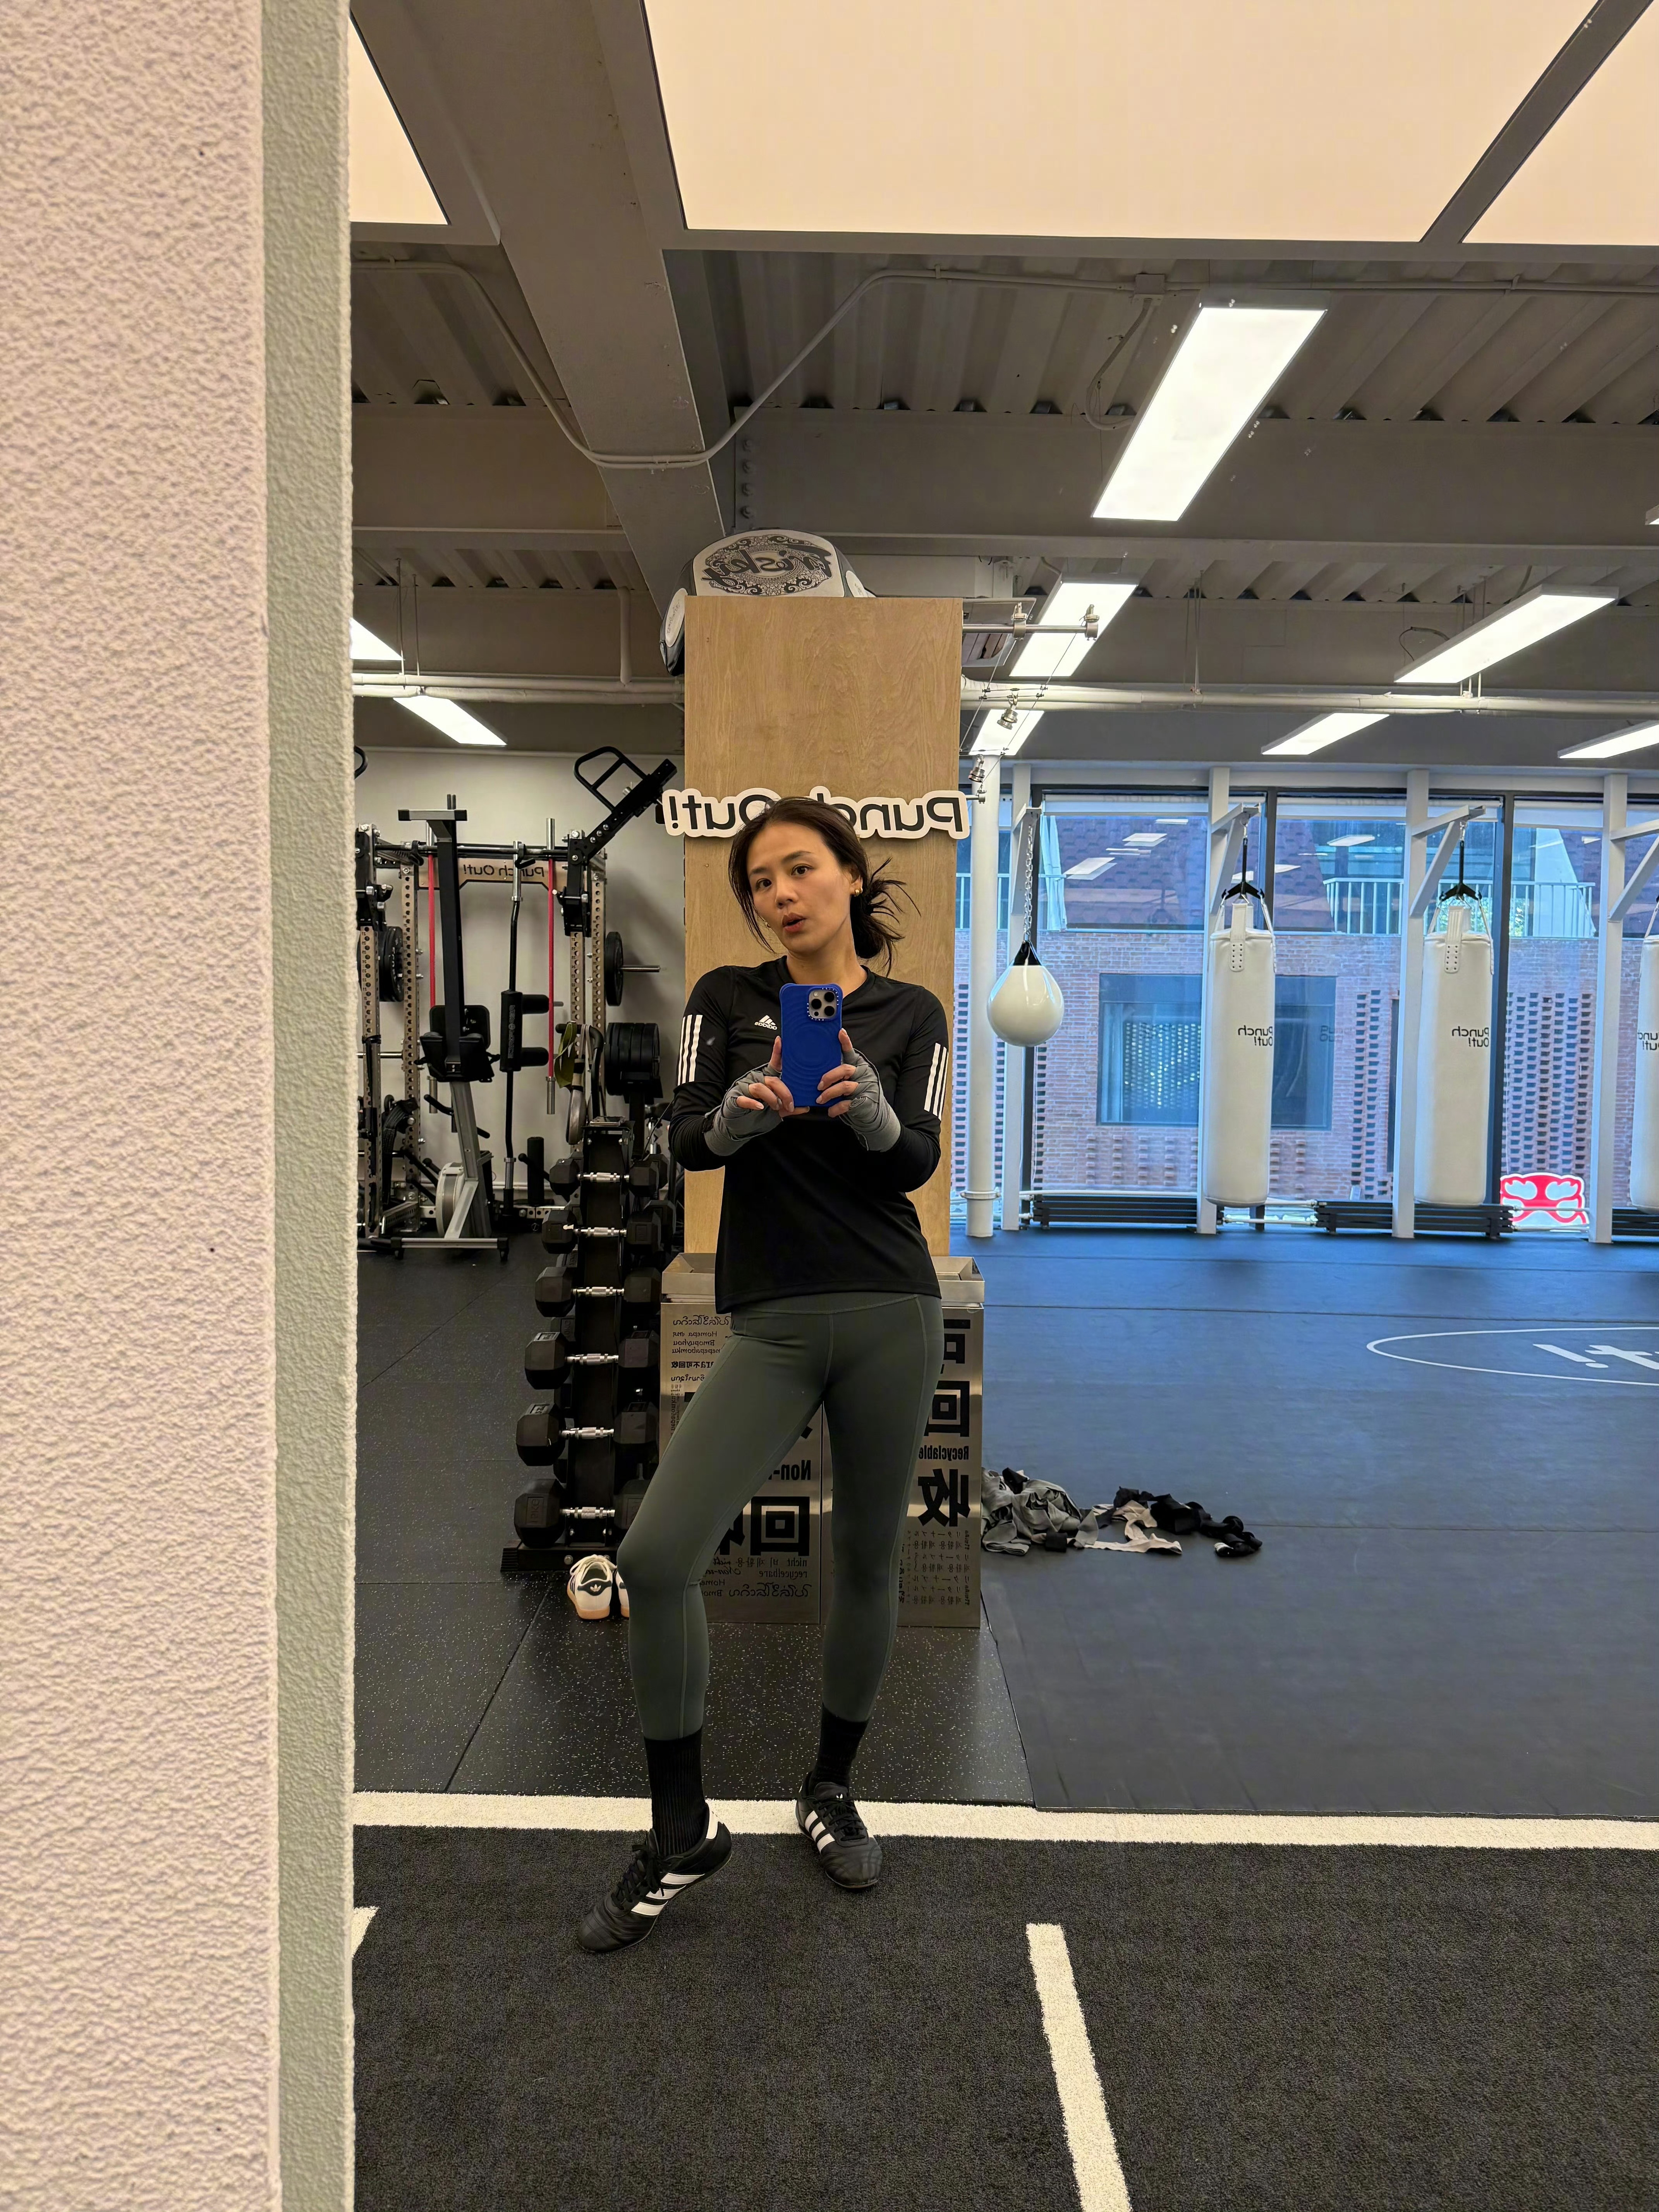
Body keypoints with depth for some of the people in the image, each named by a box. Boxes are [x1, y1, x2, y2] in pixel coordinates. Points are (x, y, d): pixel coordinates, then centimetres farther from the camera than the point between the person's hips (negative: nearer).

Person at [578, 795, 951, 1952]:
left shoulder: (911, 1013, 6)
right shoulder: (729, 999, 5)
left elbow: (919, 1162, -5)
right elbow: (687, 1140, -6)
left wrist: (869, 1109, -27)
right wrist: (742, 1114, -28)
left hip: (890, 1313, 1)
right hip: (771, 1324, 0)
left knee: (869, 1561, 10)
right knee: (656, 1555, -13)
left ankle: (832, 1788, 36)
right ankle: (682, 1832, 7)